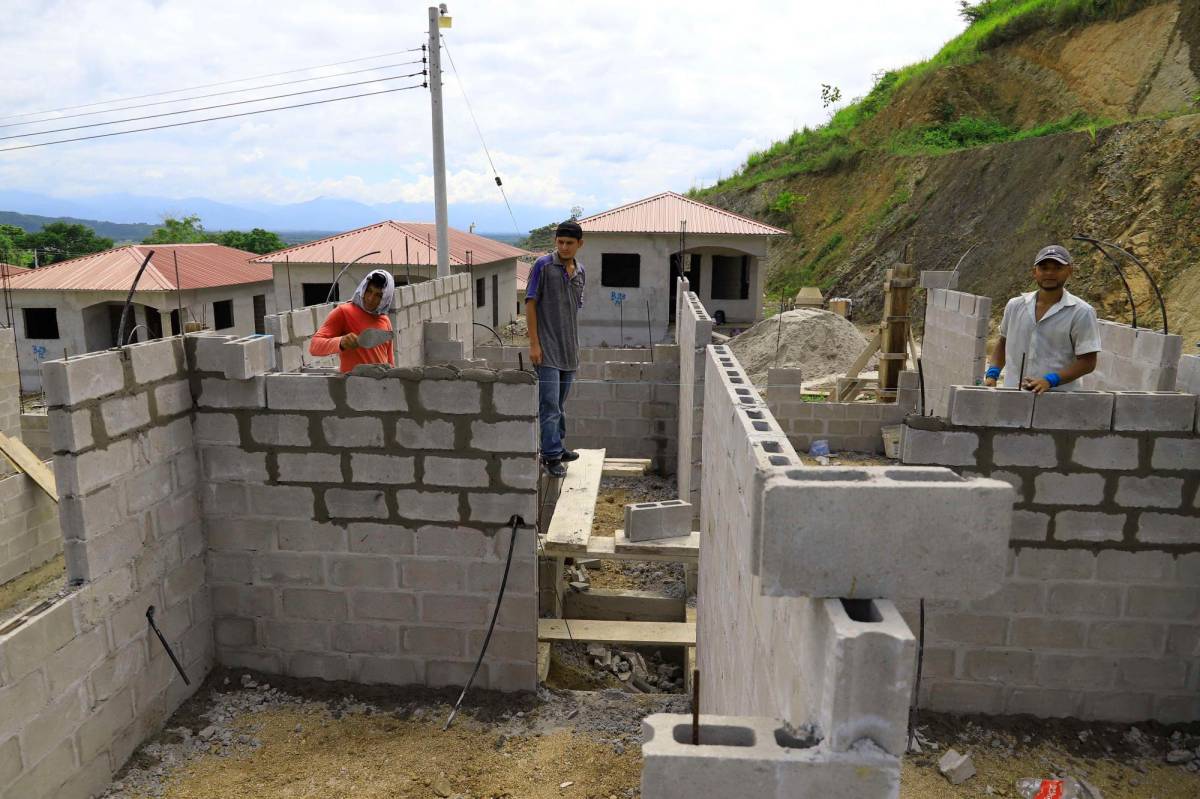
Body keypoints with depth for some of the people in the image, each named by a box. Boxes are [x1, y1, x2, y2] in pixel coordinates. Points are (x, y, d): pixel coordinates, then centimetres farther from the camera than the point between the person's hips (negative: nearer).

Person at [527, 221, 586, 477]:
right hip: (547, 349, -6)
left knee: (559, 403, 16)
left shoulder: (580, 272, 10)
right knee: (549, 403, -6)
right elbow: (530, 304, -8)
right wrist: (534, 343, -13)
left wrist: (575, 346, 16)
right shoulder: (543, 266, -7)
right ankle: (552, 456, -1)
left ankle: (557, 447, 27)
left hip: (569, 350, 6)